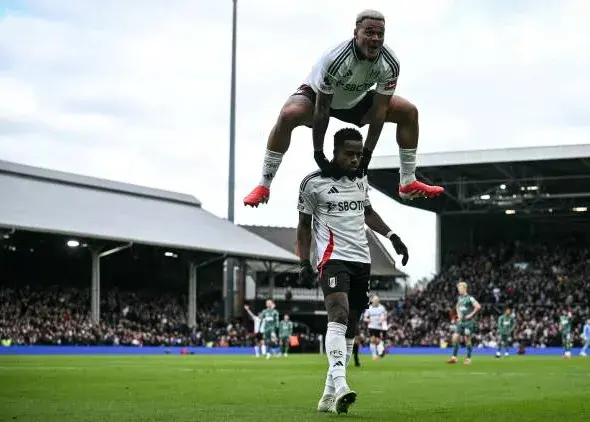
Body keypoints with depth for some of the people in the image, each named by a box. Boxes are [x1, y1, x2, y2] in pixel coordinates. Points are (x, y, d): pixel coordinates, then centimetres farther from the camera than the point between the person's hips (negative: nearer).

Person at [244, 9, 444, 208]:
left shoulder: (390, 64, -25)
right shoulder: (334, 59, -37)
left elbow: (379, 111, -18)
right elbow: (322, 111, -29)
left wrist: (367, 155, -18)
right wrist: (318, 154, -24)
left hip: (356, 100, 5)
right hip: (317, 94, -5)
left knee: (409, 112, -7)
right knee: (288, 115, -36)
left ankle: (408, 183, 5)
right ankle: (263, 186, -26)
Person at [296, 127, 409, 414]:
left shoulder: (361, 180, 14)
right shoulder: (314, 183, -3)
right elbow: (304, 225, 3)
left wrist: (392, 236, 18)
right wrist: (304, 263, -6)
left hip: (362, 261, 7)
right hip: (333, 259, -7)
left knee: (350, 329, 5)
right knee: (339, 316, -27)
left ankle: (329, 395, 12)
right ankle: (340, 386, -41)